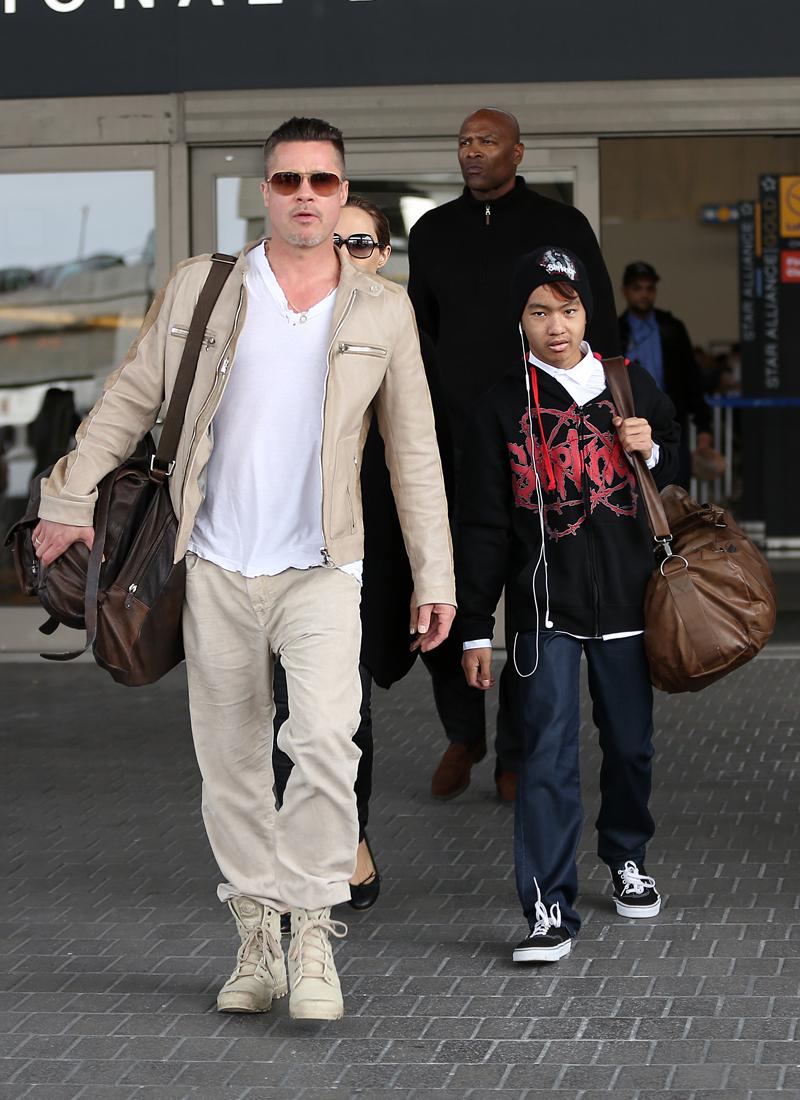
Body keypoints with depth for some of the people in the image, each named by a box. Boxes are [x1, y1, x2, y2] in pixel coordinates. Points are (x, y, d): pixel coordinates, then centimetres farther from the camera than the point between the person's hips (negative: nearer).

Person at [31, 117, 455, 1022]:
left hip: (320, 570, -1)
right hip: (218, 566, 1)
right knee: (229, 759, 5)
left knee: (326, 737, -20)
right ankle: (257, 936, 15)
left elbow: (414, 454, 9)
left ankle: (312, 935, -12)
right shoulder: (197, 288, 4)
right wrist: (71, 498, 7)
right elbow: (129, 400, 11)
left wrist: (435, 577, 6)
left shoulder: (384, 313, 5)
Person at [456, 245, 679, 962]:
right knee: (548, 755, -9)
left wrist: (651, 451, -3)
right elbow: (482, 525, 1)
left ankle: (627, 857, 37)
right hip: (546, 608, -3)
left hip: (627, 599, 3)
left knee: (631, 745, 13)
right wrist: (476, 629, 0)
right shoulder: (504, 406, 0)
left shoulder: (632, 385, 7)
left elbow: (676, 466, 22)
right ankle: (550, 909, -7)